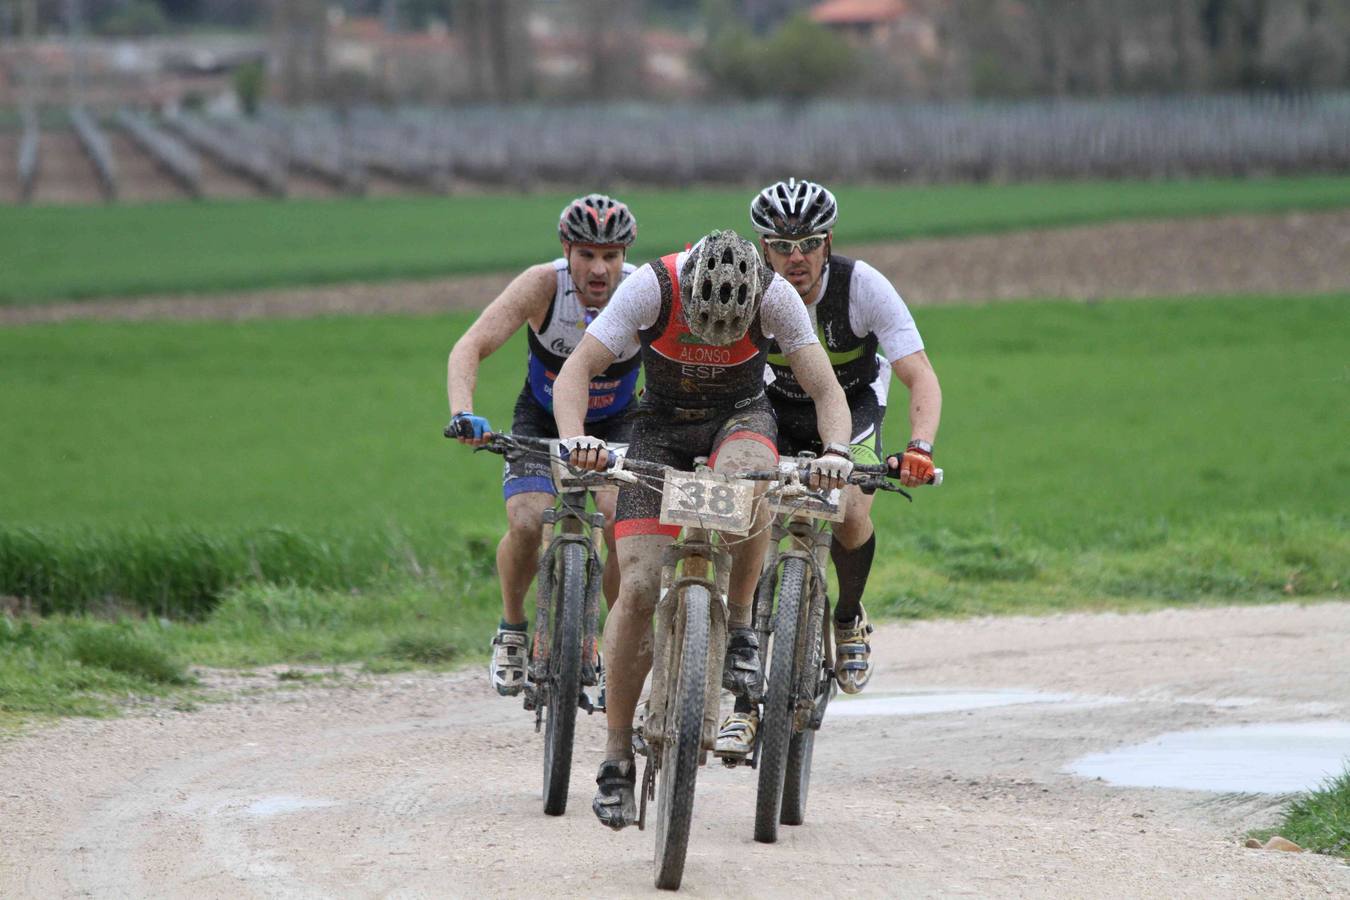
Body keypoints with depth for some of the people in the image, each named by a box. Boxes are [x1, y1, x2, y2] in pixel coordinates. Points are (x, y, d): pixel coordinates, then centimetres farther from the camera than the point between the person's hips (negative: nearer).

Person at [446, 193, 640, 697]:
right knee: (527, 523, -23)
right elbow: (470, 347, -33)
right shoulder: (544, 285, -27)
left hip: (615, 427, 0)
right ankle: (512, 630, 4)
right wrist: (463, 414, -49)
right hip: (542, 422, 0)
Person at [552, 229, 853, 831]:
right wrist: (574, 439, -47)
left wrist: (836, 451, -44)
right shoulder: (650, 289, -27)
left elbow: (825, 389, -24)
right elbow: (578, 369, -28)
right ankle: (617, 757, -5)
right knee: (639, 587, -15)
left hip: (740, 419, 0)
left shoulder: (775, 297, -25)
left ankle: (739, 625, -17)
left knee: (745, 477, -39)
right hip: (662, 425, 0)